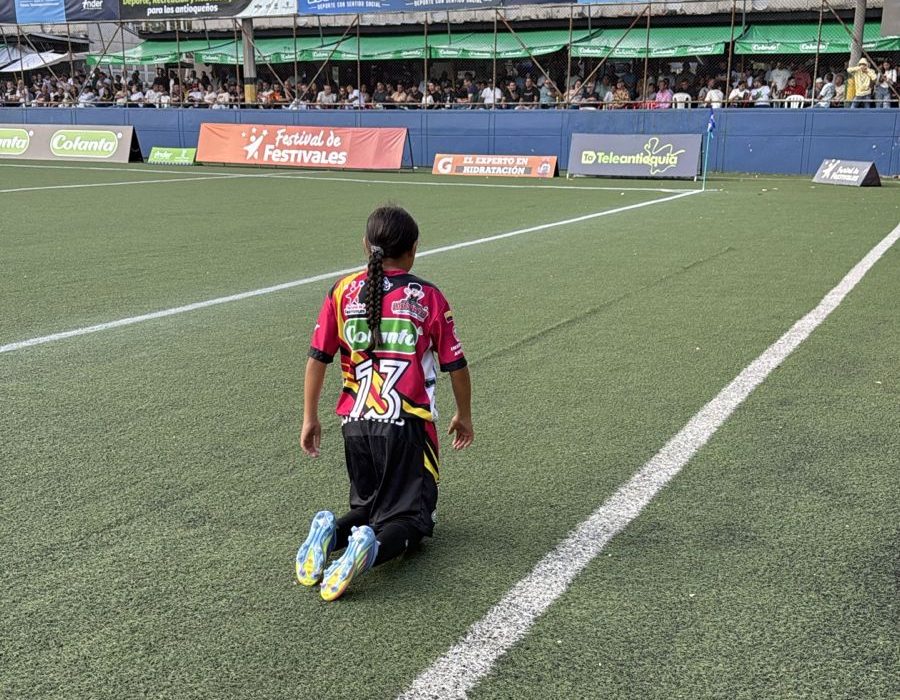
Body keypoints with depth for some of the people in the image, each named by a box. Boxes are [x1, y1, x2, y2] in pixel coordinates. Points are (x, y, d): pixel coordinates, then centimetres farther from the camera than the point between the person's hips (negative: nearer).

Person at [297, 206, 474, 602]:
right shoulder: (428, 297, -4)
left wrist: (310, 418, 13)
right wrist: (464, 416, 17)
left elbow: (317, 359, 3)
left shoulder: (343, 292, 2)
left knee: (367, 506, 22)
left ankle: (330, 533, -9)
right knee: (410, 517, 7)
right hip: (407, 424, -3)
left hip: (355, 421, 3)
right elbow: (456, 366, 2)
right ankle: (373, 547, -25)